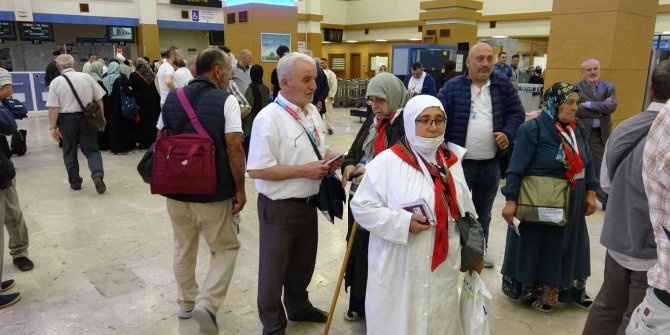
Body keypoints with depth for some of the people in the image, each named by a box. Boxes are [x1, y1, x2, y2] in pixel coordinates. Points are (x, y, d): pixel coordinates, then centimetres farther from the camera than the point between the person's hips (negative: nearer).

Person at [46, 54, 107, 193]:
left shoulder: (56, 82, -5)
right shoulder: (86, 77, -1)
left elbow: (53, 107, -10)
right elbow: (99, 100, 1)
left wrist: (52, 127, -5)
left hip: (67, 119, -1)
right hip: (87, 117, 1)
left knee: (70, 152, 15)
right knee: (92, 150, 7)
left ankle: (75, 182, 22)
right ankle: (97, 175, -16)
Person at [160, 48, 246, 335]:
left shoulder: (172, 99, 8)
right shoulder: (226, 100, -10)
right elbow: (234, 148, -16)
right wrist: (240, 189, -8)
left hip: (176, 188, 6)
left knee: (183, 248, 20)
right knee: (226, 247, 10)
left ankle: (186, 301, 35)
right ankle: (207, 303, -4)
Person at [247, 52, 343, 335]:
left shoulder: (312, 111, 5)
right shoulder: (269, 118, -21)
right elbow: (257, 170, -23)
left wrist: (329, 159, -5)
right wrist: (304, 170, -25)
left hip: (308, 203, 8)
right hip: (280, 207, -7)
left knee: (303, 262, 25)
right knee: (274, 268, 11)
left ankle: (298, 306, 50)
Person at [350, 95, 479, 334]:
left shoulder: (451, 161, 7)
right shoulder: (387, 161, -12)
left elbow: (465, 211, 15)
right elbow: (361, 207, -12)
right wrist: (402, 222, -21)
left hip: (442, 269, 5)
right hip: (398, 270, -5)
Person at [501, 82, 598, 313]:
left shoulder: (576, 129, 5)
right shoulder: (533, 129, -15)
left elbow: (587, 163, 12)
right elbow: (517, 168, -17)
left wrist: (590, 193, 8)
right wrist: (511, 200, -20)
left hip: (571, 203, 7)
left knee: (567, 245, 16)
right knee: (537, 246, 8)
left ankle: (555, 290, 33)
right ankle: (532, 291, 26)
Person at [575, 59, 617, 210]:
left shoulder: (609, 87, 6)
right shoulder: (575, 88, -4)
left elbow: (612, 106, -11)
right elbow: (576, 109, -17)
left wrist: (589, 104, -17)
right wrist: (601, 108, -14)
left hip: (601, 134, 3)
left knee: (601, 168, 11)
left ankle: (606, 200, 22)